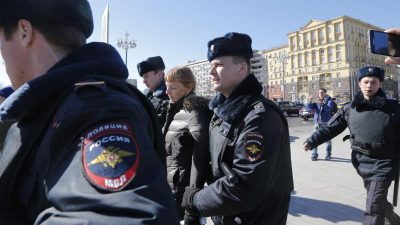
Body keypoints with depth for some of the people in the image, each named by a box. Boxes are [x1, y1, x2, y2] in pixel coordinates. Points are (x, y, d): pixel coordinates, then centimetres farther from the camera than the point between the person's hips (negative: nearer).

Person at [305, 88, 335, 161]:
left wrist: (322, 104, -33)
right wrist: (310, 101, -22)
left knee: (328, 139, 5)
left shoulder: (329, 100, 1)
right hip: (317, 123, 2)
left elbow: (329, 109, -18)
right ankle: (314, 155, 3)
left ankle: (328, 155, 17)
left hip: (326, 123, -2)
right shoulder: (316, 101, 10)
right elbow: (309, 107, -3)